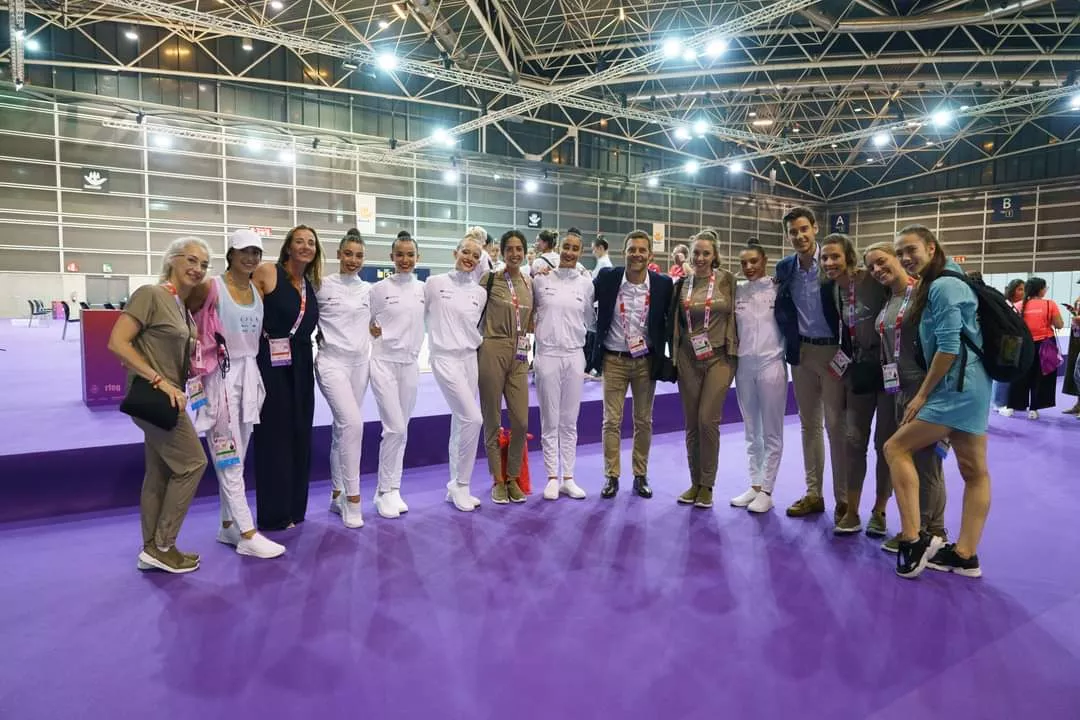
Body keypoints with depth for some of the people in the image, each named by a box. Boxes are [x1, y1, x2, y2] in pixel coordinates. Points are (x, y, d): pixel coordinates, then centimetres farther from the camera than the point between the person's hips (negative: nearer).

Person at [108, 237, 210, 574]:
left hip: (166, 398, 9)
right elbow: (117, 343, -20)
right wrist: (160, 381, -22)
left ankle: (152, 549, 24)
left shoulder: (183, 306, 12)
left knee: (160, 473, 13)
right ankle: (161, 546, 8)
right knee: (192, 463, -3)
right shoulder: (150, 294, -13)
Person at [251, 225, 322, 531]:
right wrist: (263, 338, -12)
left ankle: (294, 508, 23)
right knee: (273, 435, 0)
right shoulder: (267, 273, -7)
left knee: (299, 434, 10)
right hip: (272, 363, -6)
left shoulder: (312, 285, 12)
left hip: (300, 365, 7)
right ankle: (273, 514, 12)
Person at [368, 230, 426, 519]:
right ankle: (385, 490, 5)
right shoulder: (379, 288, -3)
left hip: (411, 363, 4)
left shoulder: (423, 289, 6)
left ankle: (393, 489, 19)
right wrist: (374, 334, -8)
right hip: (385, 362, -4)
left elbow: (426, 322, 16)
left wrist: (415, 346, 5)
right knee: (394, 428, -9)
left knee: (401, 430, 9)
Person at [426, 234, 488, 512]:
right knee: (473, 419, -15)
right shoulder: (435, 283, -2)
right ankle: (461, 484, 1)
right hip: (445, 358, -5)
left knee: (460, 423, 9)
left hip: (470, 359, 5)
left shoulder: (480, 293, 9)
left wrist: (477, 341, 6)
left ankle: (455, 486, 20)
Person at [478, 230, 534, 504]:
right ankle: (498, 480, 18)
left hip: (519, 356, 4)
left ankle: (513, 478, 20)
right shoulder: (489, 279, -3)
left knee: (521, 421, 1)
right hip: (492, 352, -4)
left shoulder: (530, 284, 11)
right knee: (492, 421, 4)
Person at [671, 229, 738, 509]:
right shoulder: (682, 284, 5)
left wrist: (733, 351, -2)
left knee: (707, 420, -8)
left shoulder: (728, 281, -1)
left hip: (719, 358, -2)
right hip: (688, 360, 3)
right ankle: (695, 482, 20)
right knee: (691, 423, 7)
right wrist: (674, 357, 8)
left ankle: (707, 485, 7)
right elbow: (674, 323, 11)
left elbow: (736, 316, 4)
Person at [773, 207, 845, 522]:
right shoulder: (784, 267, 5)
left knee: (836, 425, -2)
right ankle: (813, 494, 20)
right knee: (808, 424, 10)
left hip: (832, 351, -5)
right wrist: (792, 343, 1)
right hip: (801, 352, 5)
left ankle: (843, 499, 8)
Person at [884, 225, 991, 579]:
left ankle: (913, 540, -4)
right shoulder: (934, 286, 17)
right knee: (975, 471, 10)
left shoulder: (943, 286, -13)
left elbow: (949, 348, -19)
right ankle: (965, 556, 17)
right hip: (970, 388, 10)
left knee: (896, 447, -5)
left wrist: (921, 395, -13)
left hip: (957, 388, -10)